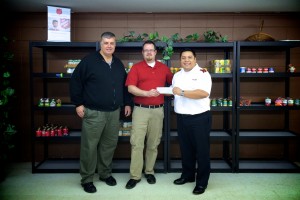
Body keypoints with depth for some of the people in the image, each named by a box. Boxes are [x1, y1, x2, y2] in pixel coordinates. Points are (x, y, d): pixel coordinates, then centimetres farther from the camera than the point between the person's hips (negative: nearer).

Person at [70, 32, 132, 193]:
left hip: (114, 112, 6)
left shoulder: (118, 64, 12)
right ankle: (86, 179, 17)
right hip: (93, 112, -5)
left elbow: (124, 85, 20)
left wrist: (127, 103, 16)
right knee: (89, 146, 1)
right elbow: (75, 82, -6)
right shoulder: (89, 61, -7)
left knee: (109, 145, 13)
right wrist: (78, 103, -9)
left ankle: (105, 174, 31)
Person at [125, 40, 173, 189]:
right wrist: (147, 93, -21)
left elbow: (173, 83, 23)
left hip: (158, 110, 3)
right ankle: (135, 176, 7)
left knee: (153, 143, 10)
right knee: (137, 143, -3)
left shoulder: (164, 68, 11)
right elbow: (130, 88, -10)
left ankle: (149, 172, 25)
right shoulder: (136, 68, 1)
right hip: (140, 110, -2)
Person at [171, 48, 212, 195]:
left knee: (201, 150, 4)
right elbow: (173, 92, 21)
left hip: (200, 118, -6)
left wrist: (182, 92, -23)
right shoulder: (177, 75, 13)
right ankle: (187, 175, 34)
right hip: (181, 118, 6)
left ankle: (202, 182, 16)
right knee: (185, 148, 16)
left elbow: (204, 93, -23)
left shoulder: (202, 73, -9)